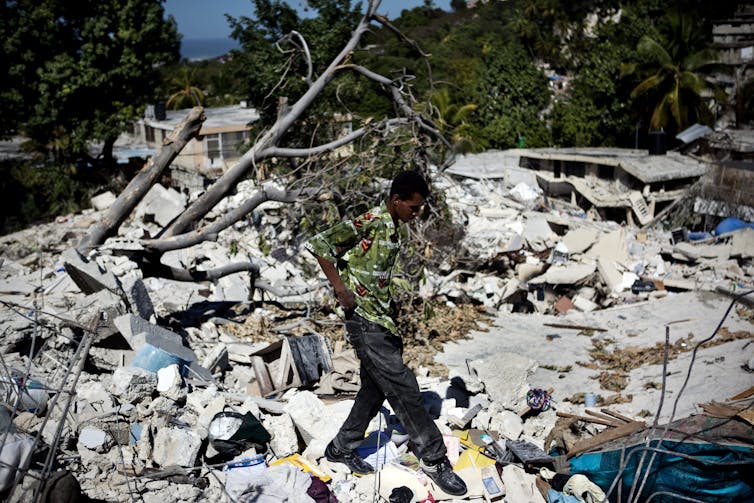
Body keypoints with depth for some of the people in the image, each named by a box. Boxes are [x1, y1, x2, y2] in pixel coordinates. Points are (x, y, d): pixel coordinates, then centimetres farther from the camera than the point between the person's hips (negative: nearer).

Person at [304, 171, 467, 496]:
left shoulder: (395, 230, 11)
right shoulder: (367, 224, -16)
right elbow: (317, 244, -20)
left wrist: (393, 316, 16)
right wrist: (340, 287, -22)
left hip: (382, 322, 9)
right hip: (365, 322, -9)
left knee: (375, 388, 15)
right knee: (404, 388, -6)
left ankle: (342, 448, 30)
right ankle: (434, 460, 4)